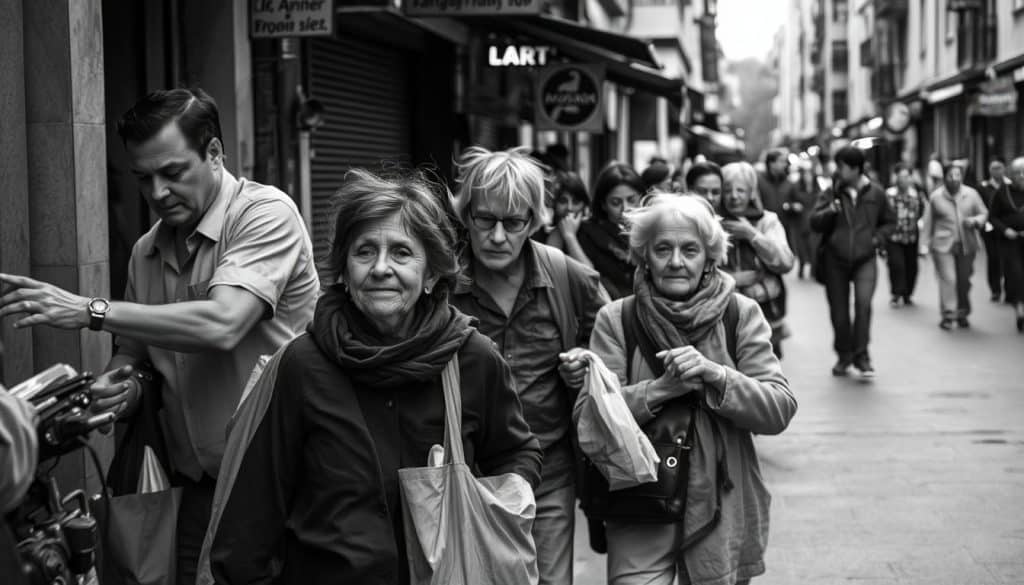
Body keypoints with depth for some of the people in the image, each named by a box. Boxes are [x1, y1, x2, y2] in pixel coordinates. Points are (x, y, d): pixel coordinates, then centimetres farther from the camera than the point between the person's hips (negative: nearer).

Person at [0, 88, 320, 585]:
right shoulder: (146, 251, 9)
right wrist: (120, 382, -4)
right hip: (195, 483, 6)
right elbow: (134, 352, 21)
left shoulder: (266, 213, -11)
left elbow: (222, 325, -25)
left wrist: (90, 311, -21)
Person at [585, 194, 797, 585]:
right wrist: (663, 388, -21)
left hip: (721, 508, 1)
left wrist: (715, 375, -20)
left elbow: (780, 411, -6)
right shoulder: (615, 319, -1)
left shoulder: (742, 315, 1)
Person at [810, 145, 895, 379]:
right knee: (838, 311, 6)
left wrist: (878, 238, 0)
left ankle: (861, 356, -10)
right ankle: (844, 355, 25)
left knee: (863, 303, -21)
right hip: (835, 260, 1)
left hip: (864, 259, -1)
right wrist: (829, 211, -22)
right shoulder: (831, 193, 1)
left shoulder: (876, 194, 2)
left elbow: (889, 221, 16)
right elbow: (814, 223, -5)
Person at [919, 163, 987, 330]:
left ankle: (962, 313, 24)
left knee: (964, 280, 8)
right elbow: (927, 223, 2)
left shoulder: (972, 194, 2)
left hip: (967, 245, 2)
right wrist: (924, 245, 0)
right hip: (943, 245, -2)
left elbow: (983, 213, 11)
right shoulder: (935, 197, -2)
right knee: (948, 279, -12)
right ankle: (948, 315, -6)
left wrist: (975, 221, -12)